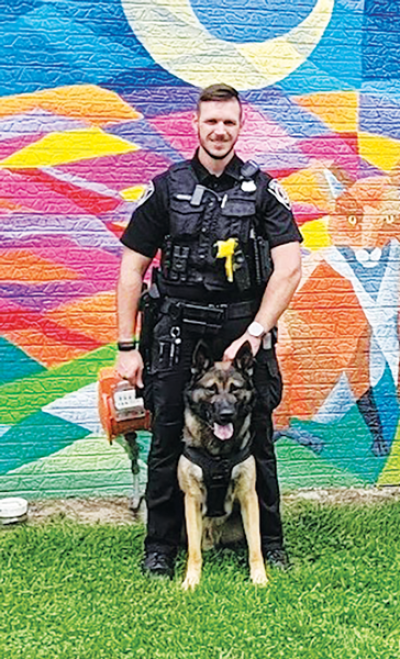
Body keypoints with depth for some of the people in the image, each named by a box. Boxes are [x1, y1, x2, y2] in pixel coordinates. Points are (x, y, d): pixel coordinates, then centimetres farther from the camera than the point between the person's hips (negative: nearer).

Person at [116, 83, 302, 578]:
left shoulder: (262, 189, 4)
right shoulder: (167, 188, 5)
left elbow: (289, 267, -5)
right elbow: (132, 268, 5)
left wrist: (255, 331, -14)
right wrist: (127, 346, 0)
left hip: (244, 325, 0)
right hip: (178, 326, 0)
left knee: (255, 437, 4)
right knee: (168, 438, 2)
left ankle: (269, 543, 22)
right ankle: (160, 547, 17)